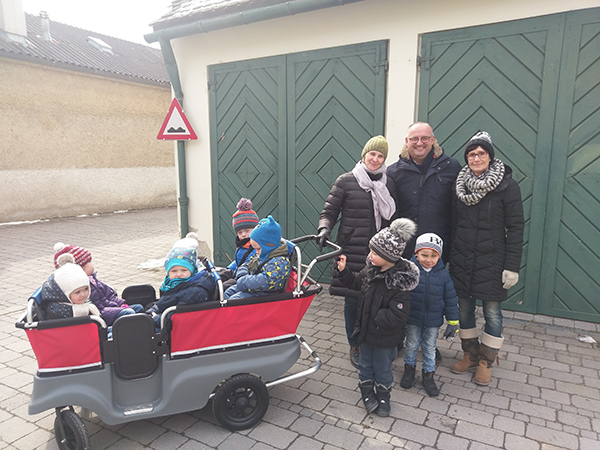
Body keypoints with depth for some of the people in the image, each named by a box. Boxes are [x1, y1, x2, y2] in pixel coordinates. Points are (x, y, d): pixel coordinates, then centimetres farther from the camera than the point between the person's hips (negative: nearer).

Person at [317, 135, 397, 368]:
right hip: (351, 250, -2)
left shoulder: (388, 183, 10)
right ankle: (355, 346, 25)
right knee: (352, 298, 5)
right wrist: (324, 229, -18)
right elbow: (329, 212, 2)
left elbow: (393, 217, 13)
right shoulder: (346, 181, 0)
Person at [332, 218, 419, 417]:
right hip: (366, 330, 6)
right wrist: (343, 271, -3)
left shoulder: (399, 282, -29)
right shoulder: (371, 269, -7)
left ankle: (383, 397, 42)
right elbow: (356, 282, 11)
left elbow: (398, 315, -29)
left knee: (382, 369, 17)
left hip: (384, 337, -6)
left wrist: (376, 318, -24)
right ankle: (367, 393, 44)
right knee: (365, 365, 22)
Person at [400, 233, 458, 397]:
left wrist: (453, 322, 1)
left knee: (430, 348, 16)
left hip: (433, 321, 1)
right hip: (412, 319, -1)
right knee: (411, 345, 17)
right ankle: (409, 368, 40)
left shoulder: (443, 274, -9)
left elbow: (450, 299, -1)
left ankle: (428, 374, 33)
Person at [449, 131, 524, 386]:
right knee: (464, 309, 12)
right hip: (462, 259, 4)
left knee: (492, 312, 6)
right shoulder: (460, 184, 6)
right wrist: (449, 256, 10)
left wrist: (512, 266, -12)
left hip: (492, 260, -4)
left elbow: (515, 228, -7)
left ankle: (486, 362, 25)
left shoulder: (507, 185, -7)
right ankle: (470, 355, 31)